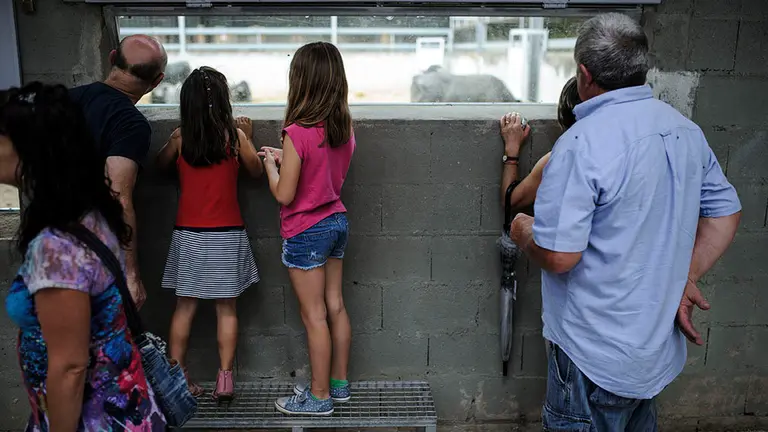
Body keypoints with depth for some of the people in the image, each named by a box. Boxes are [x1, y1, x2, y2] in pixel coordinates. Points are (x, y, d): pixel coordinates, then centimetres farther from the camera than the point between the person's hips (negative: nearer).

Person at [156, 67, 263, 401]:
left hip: (188, 234, 2)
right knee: (226, 308, 7)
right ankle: (225, 379, 8)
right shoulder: (235, 136, -9)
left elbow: (160, 165, 15)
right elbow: (256, 171, 7)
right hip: (226, 235, -1)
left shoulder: (179, 138, -5)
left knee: (185, 307, 10)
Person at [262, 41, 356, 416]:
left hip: (305, 232, -7)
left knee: (314, 316, 3)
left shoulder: (297, 133, -23)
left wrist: (270, 164, 0)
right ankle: (339, 383, 29)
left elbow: (284, 194, -17)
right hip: (336, 221, 7)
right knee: (335, 305, 16)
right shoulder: (344, 127, -1)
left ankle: (320, 396, 16)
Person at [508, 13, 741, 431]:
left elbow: (557, 256, -26)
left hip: (598, 358, -7)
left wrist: (524, 232, -6)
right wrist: (686, 278, 10)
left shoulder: (581, 143, -25)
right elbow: (725, 212, 9)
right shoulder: (686, 131, 1)